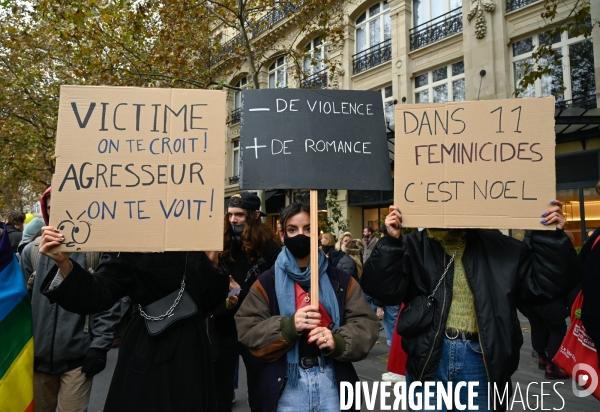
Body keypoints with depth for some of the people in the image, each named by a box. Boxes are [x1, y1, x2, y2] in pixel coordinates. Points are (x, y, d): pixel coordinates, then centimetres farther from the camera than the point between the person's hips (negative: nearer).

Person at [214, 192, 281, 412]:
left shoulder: (269, 249, -8)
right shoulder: (221, 247, 0)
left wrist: (242, 293, -19)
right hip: (223, 328, 3)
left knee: (258, 388, 15)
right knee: (220, 387, 17)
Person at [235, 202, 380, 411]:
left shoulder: (340, 280, 4)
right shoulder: (267, 282, 1)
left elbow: (366, 325, -1)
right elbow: (247, 331, -5)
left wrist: (338, 341, -21)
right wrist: (289, 327, -21)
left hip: (333, 382, 1)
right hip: (287, 385, -1)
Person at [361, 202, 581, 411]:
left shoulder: (499, 247, 3)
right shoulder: (415, 246, -2)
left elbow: (542, 284, 1)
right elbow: (383, 289, -12)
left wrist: (552, 236, -10)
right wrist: (391, 241, -24)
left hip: (480, 360, 2)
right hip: (429, 358, -1)